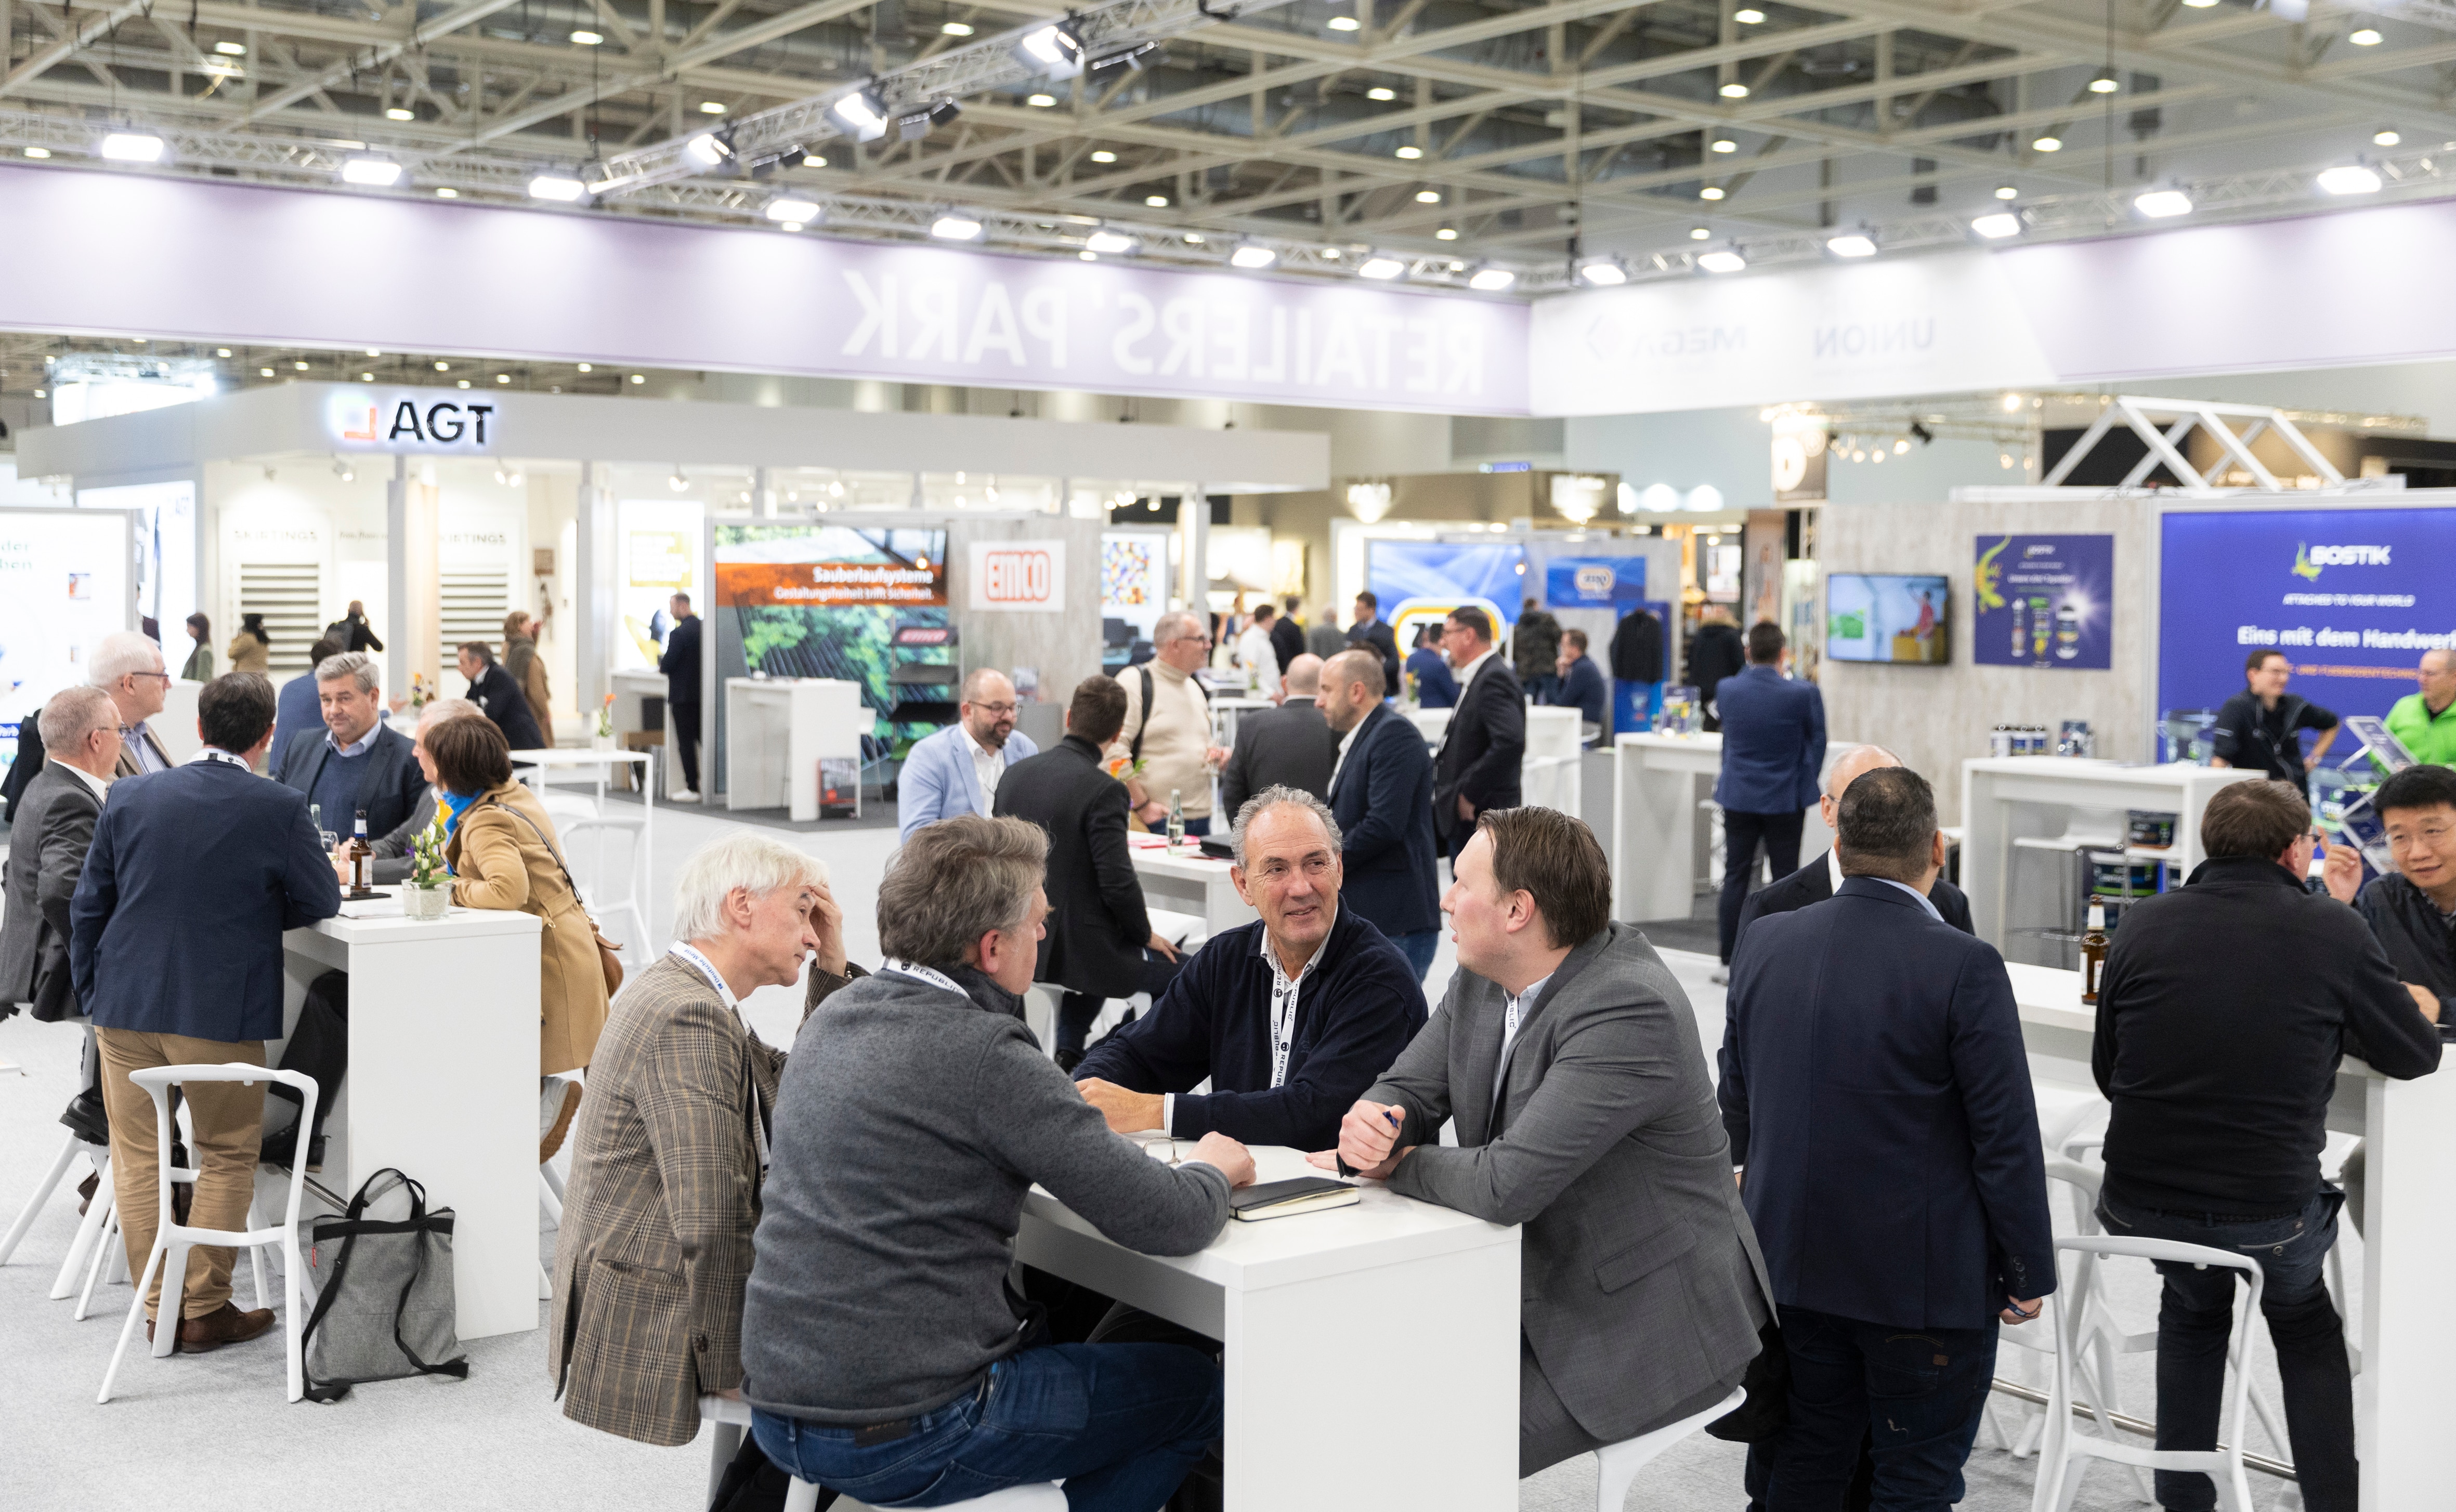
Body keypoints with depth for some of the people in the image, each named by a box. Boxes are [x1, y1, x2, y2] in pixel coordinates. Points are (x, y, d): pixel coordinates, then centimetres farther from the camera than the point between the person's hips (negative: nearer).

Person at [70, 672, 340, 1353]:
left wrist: (92, 993, 15)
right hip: (223, 1011, -3)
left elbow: (88, 905, 6)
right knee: (226, 1158, 11)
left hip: (126, 1007, 3)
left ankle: (158, 1309, 20)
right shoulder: (279, 809, -10)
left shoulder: (131, 797, 1)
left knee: (139, 1156, 14)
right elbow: (321, 903, -1)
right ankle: (205, 1311, 14)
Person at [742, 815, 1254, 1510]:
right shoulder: (984, 1055, -20)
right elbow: (1170, 1223, -17)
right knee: (1197, 1387, 9)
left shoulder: (833, 1017, 5)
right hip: (901, 1438, -8)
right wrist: (1215, 1170, 4)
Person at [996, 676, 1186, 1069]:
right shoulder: (1103, 790, -20)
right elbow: (1118, 881, -21)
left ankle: (1067, 1059, 32)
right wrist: (1146, 934, -2)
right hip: (1077, 946, -7)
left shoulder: (1015, 774, 1)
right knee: (1179, 972, 13)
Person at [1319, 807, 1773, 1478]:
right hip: (1534, 1290, 8)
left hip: (1643, 1330, -8)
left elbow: (1507, 1185, -32)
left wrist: (1397, 1163, -14)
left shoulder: (1630, 1009, -27)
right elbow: (1408, 1090, 7)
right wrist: (1371, 1122, -18)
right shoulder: (1482, 980, 1)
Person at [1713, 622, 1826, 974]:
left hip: (1738, 796, 2)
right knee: (1785, 877, 7)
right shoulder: (1803, 694, -14)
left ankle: (1730, 960, 10)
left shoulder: (1727, 690, -7)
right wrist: (1806, 784, 15)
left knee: (1736, 877, 8)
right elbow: (1817, 742, 2)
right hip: (1786, 799, -2)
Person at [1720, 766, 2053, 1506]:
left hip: (1790, 1264, 5)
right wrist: (2029, 1271, -4)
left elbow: (1736, 1099, 10)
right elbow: (2007, 1137, -15)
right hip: (1926, 1277, -5)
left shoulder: (1765, 943, -1)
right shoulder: (1965, 966, -17)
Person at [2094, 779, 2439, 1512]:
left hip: (2139, 1205, 2)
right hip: (2268, 1215, -2)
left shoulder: (2143, 923, -2)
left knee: (2193, 1307, 34)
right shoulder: (2333, 931, -9)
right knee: (2305, 1326, 31)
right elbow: (2416, 1055, 3)